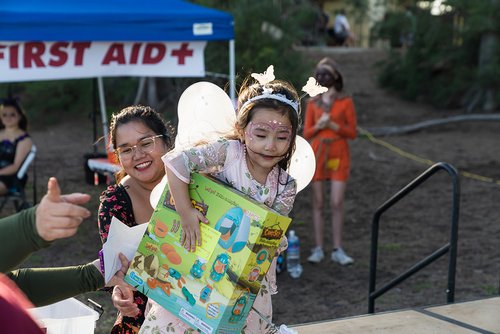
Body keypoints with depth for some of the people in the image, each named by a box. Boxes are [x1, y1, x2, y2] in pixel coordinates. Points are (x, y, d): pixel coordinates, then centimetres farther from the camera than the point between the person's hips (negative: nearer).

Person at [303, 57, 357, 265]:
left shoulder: (345, 102, 3)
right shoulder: (313, 103, 9)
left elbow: (352, 133, 1)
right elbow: (306, 133, 9)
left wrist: (333, 125, -13)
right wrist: (319, 126, -11)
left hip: (338, 155, -2)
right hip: (317, 154, 2)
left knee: (337, 203, -7)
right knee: (318, 203, 3)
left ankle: (338, 250, 2)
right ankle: (318, 249, 9)